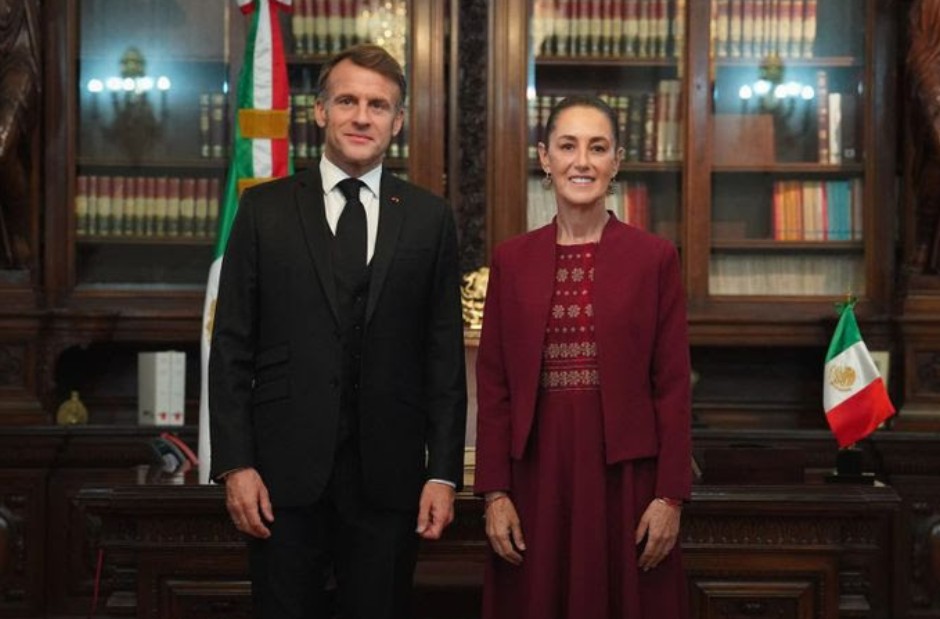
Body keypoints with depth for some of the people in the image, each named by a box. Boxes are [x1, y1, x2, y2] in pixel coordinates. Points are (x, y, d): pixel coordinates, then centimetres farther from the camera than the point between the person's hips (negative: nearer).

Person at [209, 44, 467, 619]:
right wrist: (235, 464, -5)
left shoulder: (430, 217, 5)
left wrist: (444, 471, 0)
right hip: (286, 469, 0)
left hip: (388, 474, 1)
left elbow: (445, 353, 4)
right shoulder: (265, 208, 4)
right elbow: (232, 346, 2)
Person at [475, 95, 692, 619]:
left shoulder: (655, 257, 0)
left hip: (624, 474, -1)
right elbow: (493, 385, 5)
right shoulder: (512, 260, 6)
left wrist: (670, 497, -6)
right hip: (537, 475, 2)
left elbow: (673, 385, -1)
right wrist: (494, 493, -1)